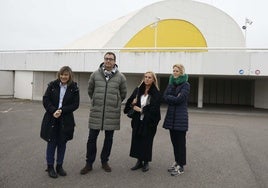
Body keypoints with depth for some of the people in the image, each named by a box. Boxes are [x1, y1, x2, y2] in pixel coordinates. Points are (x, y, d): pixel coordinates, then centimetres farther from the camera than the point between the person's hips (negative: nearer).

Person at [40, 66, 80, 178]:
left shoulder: (74, 88, -3)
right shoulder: (52, 85, -1)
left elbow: (75, 104, -6)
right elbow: (45, 100, -4)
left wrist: (61, 110, -17)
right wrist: (53, 111, -18)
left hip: (66, 120, 0)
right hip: (51, 119, 0)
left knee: (62, 143, 10)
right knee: (51, 143, 6)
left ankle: (59, 166, 26)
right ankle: (50, 167, 21)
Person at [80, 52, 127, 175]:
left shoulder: (120, 77, -1)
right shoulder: (95, 74, 0)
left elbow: (123, 94, 11)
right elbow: (90, 90, 14)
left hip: (112, 113, 0)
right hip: (96, 112, 0)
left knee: (109, 138, 11)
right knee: (92, 138, 4)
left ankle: (104, 161, 29)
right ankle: (89, 163, 19)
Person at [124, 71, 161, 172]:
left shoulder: (156, 94, -6)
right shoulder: (137, 90, 7)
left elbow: (154, 109, -12)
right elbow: (129, 102, 11)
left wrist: (140, 109, -11)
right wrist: (133, 104, -11)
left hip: (149, 122, -4)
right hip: (137, 121, 4)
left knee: (147, 142, 4)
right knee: (136, 140, 7)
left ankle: (146, 162, 21)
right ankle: (139, 161, 22)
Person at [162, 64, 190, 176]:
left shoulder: (185, 85, -5)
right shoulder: (171, 83, 14)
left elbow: (179, 99, -17)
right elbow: (165, 97, 1)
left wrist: (170, 98, -5)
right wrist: (175, 98, -11)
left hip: (180, 117, -6)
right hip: (171, 116, 6)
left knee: (180, 141, -1)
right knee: (174, 141, 11)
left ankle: (181, 166, 7)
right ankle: (177, 162, 23)